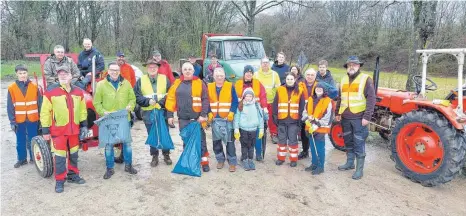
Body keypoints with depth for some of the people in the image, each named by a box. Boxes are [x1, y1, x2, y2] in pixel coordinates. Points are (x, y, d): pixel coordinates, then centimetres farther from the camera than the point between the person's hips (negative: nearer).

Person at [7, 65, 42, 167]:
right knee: (20, 141, 11)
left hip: (32, 119, 0)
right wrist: (12, 121, -4)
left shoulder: (34, 86, -3)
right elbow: (10, 106, -2)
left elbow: (40, 103, 1)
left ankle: (34, 157, 23)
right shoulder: (11, 88, -4)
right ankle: (22, 159, 24)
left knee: (33, 139, 9)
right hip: (19, 120, 0)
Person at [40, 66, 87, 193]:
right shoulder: (51, 92, -9)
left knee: (74, 154, 16)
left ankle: (73, 175, 32)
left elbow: (82, 110, 12)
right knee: (60, 156, 2)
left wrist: (84, 125, 9)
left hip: (74, 129, 4)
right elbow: (45, 112, -7)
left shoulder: (78, 92, 4)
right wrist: (45, 130, -8)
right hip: (58, 130, -4)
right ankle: (59, 181, 15)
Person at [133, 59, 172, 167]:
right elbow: (137, 97, -2)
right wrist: (148, 101, -16)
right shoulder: (141, 80, 4)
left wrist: (161, 103, -18)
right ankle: (154, 156, 23)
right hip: (148, 113, 1)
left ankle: (166, 154, 25)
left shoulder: (165, 79, 3)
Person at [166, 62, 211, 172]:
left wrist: (203, 114, -12)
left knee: (200, 140, 4)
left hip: (197, 118, -3)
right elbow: (170, 99, 7)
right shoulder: (177, 84, 6)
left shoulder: (199, 83, -2)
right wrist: (170, 115, 3)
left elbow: (205, 100, -5)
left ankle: (204, 162, 14)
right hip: (183, 118, 3)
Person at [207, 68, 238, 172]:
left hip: (227, 118, -3)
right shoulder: (209, 87, 6)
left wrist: (231, 113, -15)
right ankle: (220, 159, 26)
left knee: (229, 141, -2)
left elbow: (235, 101, -3)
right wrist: (209, 113, -5)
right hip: (215, 119, 3)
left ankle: (232, 162, 9)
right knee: (216, 141, 9)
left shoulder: (230, 86, -2)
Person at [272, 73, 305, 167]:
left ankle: (293, 159, 15)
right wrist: (275, 116, -1)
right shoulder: (280, 90, 4)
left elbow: (302, 106, 7)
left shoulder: (299, 91, 4)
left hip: (294, 120, -1)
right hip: (282, 120, 1)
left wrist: (300, 117, 1)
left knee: (293, 140, 3)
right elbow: (275, 104, 4)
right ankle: (281, 158, 22)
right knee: (281, 139, 9)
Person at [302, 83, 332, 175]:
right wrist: (307, 120, -9)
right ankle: (314, 164, 27)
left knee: (320, 148, -2)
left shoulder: (327, 101, -7)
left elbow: (326, 117, -11)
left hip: (320, 128, -6)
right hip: (311, 127, 6)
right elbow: (305, 112, 10)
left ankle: (320, 166, 8)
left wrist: (317, 125, -16)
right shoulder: (310, 99, 9)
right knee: (312, 147, 14)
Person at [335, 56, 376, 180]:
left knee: (359, 144, -1)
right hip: (345, 117, 6)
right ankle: (350, 163, 31)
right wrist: (338, 113, 16)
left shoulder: (366, 79, -7)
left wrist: (367, 117, -17)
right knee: (348, 142, 16)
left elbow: (371, 99, -12)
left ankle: (359, 169, 7)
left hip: (359, 118, -6)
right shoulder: (344, 80, 12)